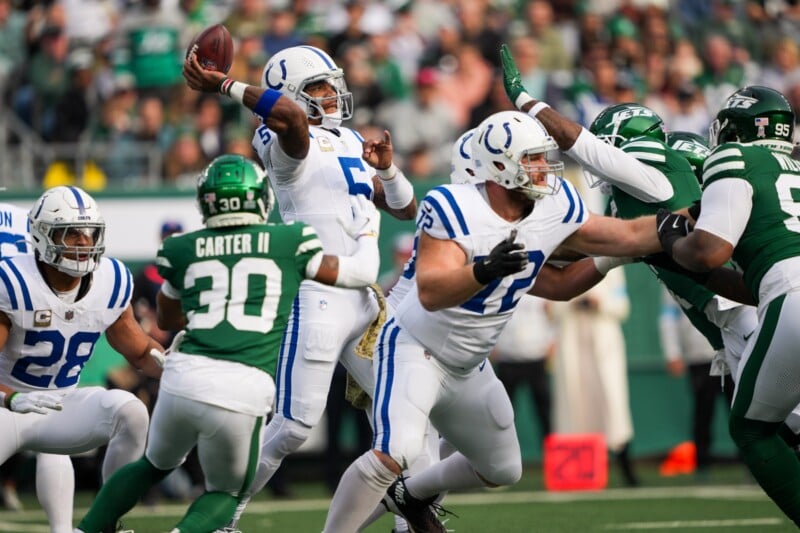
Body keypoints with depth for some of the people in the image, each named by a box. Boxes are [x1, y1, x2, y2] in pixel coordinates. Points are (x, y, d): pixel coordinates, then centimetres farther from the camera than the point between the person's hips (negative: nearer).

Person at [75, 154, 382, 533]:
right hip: (243, 392, -2)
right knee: (226, 493, 21)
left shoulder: (183, 250, 13)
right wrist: (367, 232, 38)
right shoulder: (289, 243, 7)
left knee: (155, 466, 32)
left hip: (184, 377, 2)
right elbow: (361, 274, 19)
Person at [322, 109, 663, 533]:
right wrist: (485, 270, -53)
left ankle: (411, 496, 44)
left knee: (503, 470, 21)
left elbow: (627, 236, 2)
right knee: (395, 451, -30)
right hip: (416, 349, -8)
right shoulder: (455, 210, -28)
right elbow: (430, 293, -38)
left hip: (468, 368, 8)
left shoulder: (555, 208, -9)